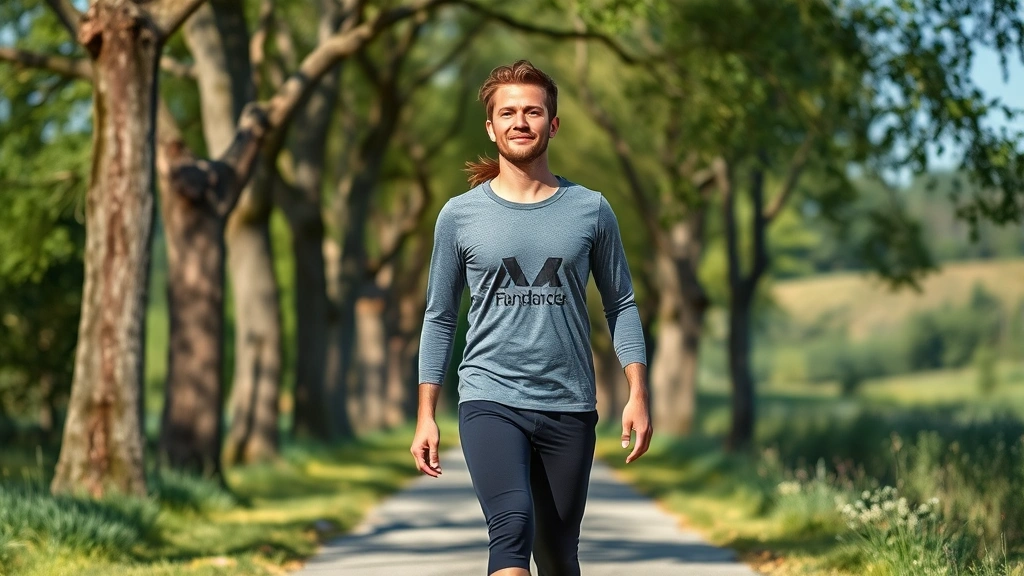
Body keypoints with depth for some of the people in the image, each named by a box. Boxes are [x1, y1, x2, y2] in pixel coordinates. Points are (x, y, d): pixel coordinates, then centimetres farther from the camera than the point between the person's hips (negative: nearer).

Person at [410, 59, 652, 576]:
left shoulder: (590, 211, 5)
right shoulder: (460, 215, 4)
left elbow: (621, 304, 9)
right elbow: (439, 317, 9)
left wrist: (638, 394, -1)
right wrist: (426, 415, 5)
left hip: (569, 406, 2)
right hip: (490, 401, -2)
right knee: (513, 527, -23)